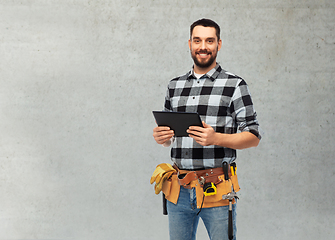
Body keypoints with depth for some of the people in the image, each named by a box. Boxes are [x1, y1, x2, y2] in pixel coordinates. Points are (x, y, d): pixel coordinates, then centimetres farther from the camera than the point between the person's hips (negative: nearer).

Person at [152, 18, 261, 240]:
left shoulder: (235, 85, -1)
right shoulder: (175, 86, 13)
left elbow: (253, 136, -5)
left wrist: (216, 138, -20)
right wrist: (161, 137, -2)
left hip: (216, 190, -4)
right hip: (179, 190, 4)